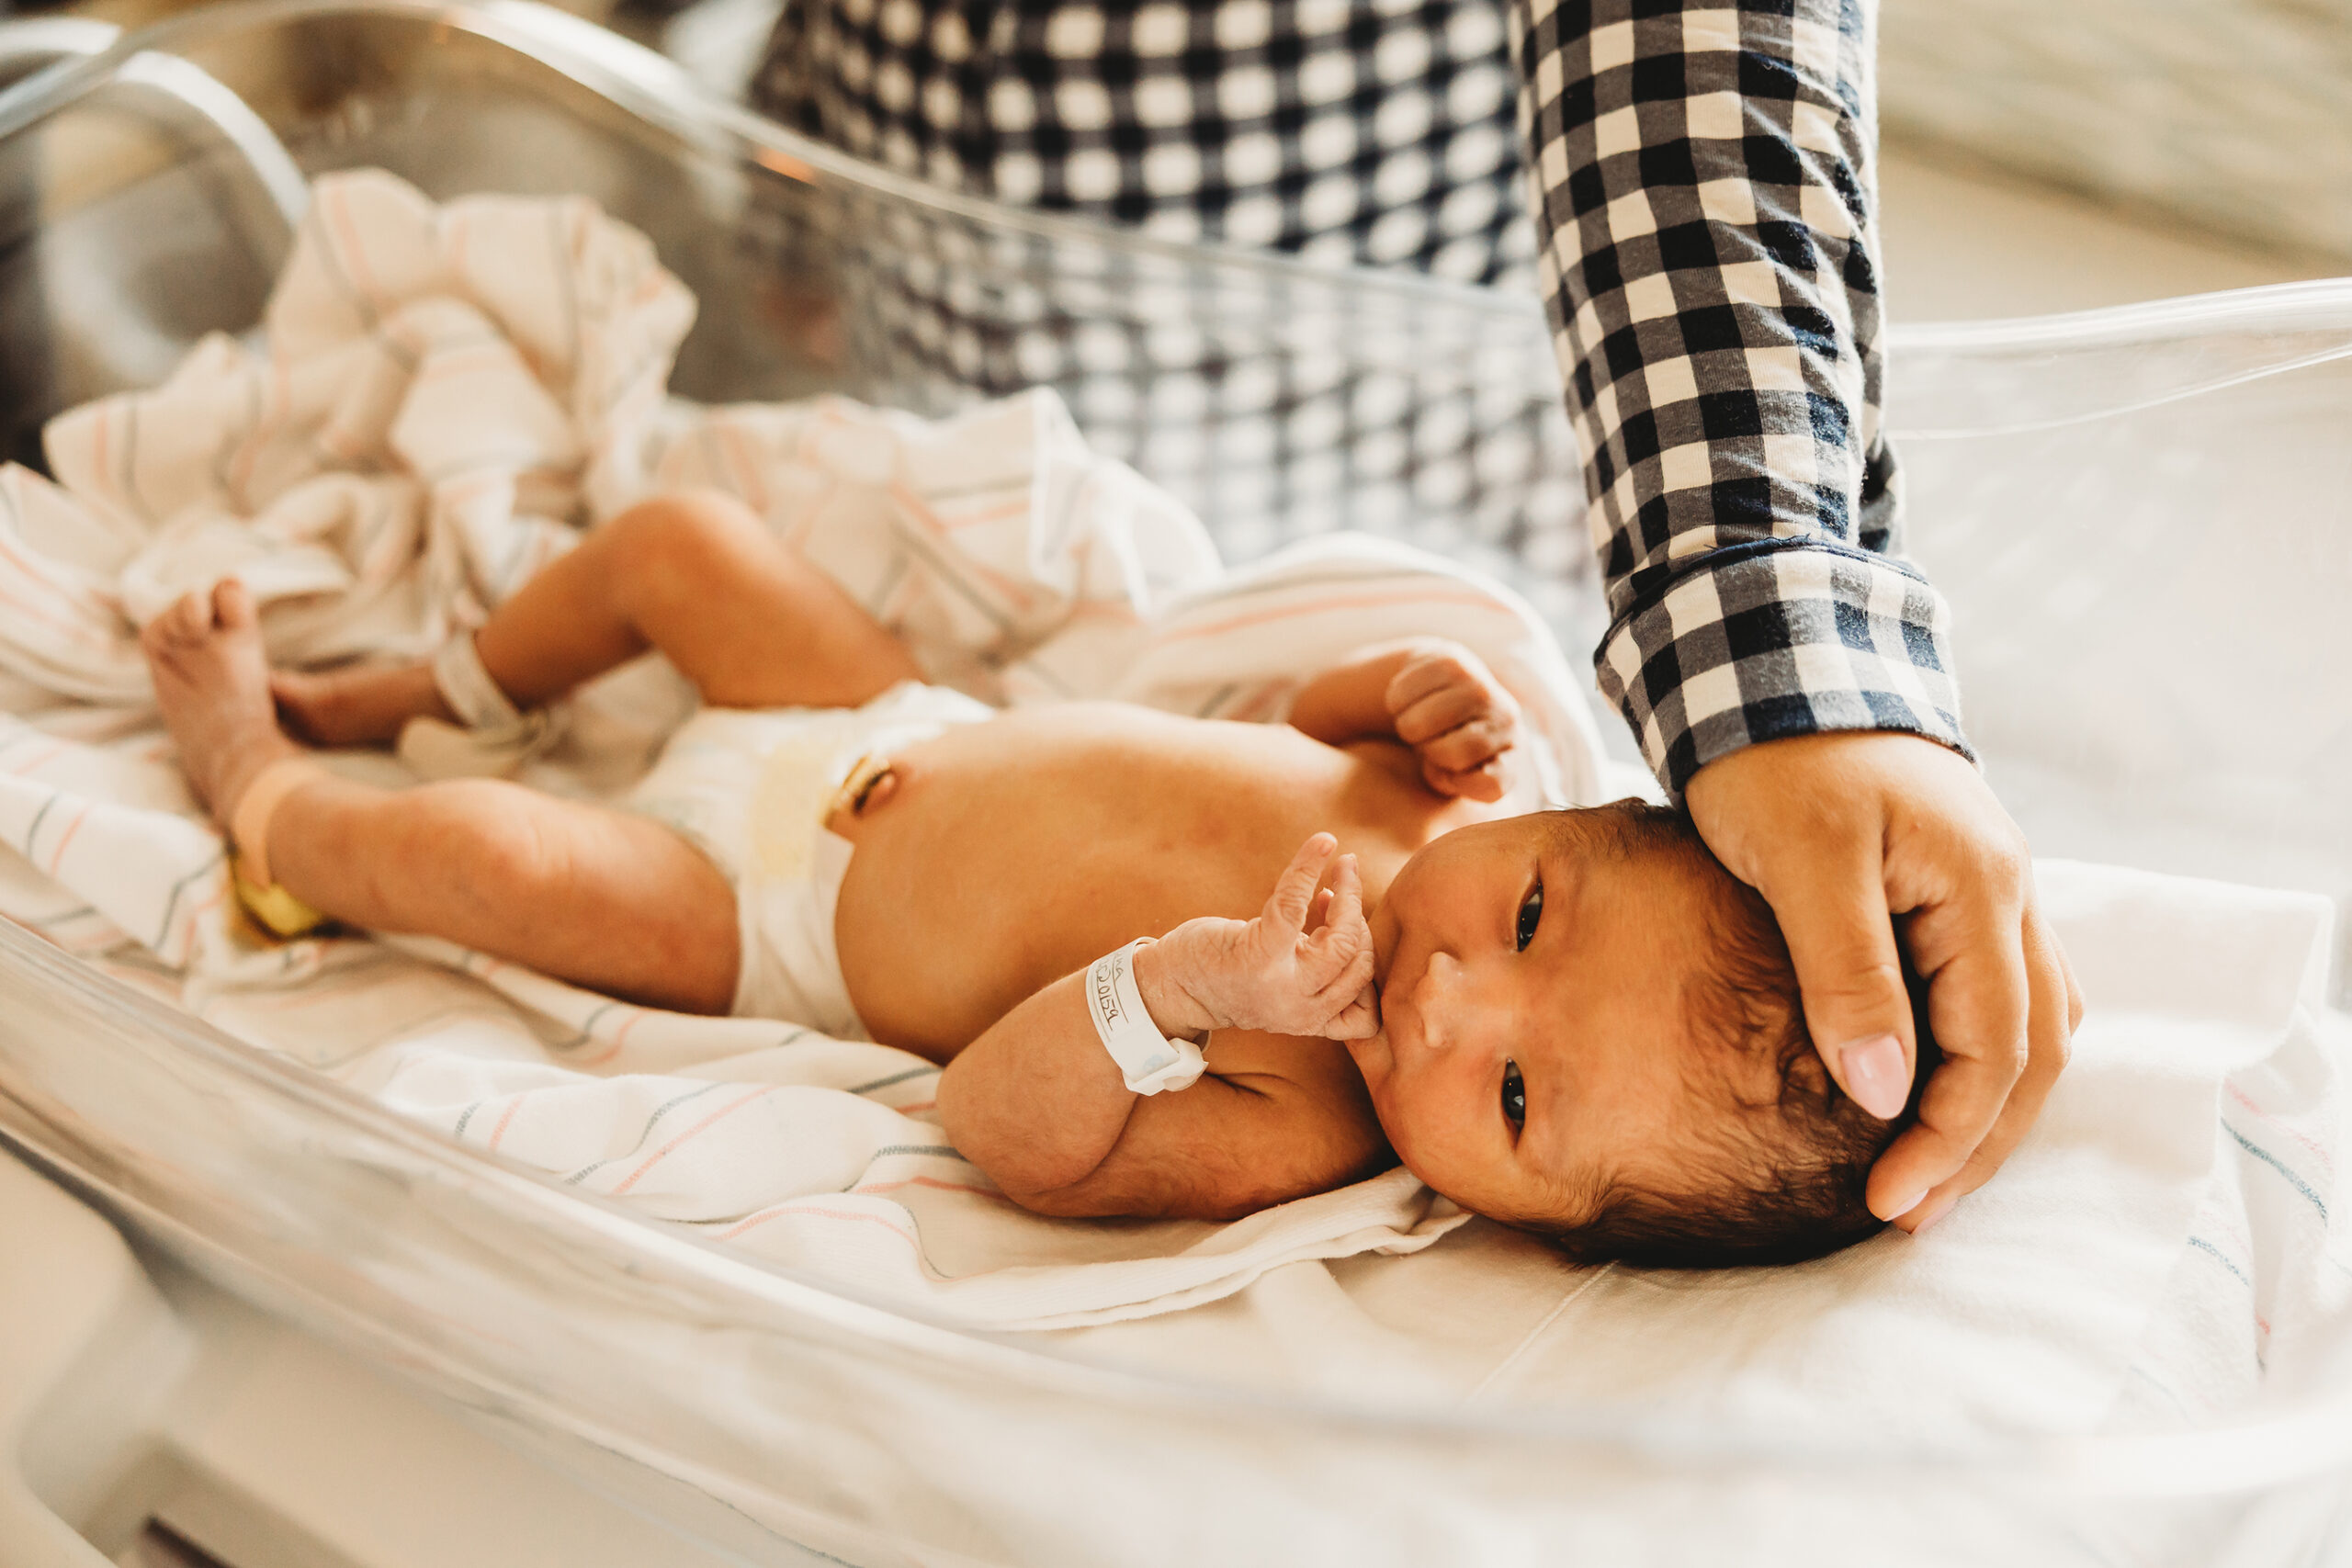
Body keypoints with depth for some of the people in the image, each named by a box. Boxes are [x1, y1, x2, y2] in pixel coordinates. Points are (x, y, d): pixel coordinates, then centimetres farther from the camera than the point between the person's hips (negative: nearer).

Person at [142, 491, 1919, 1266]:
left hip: (794, 931, -5)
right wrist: (1427, 686, -26)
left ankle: (260, 784, 28)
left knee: (461, 850, -14)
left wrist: (1186, 982, -56)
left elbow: (998, 1120, -39)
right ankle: (414, 690, 45)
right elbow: (1305, 718, -2)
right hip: (899, 721, 6)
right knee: (675, 536, 10)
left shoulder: (1301, 1131, -38)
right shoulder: (1483, 804, -24)